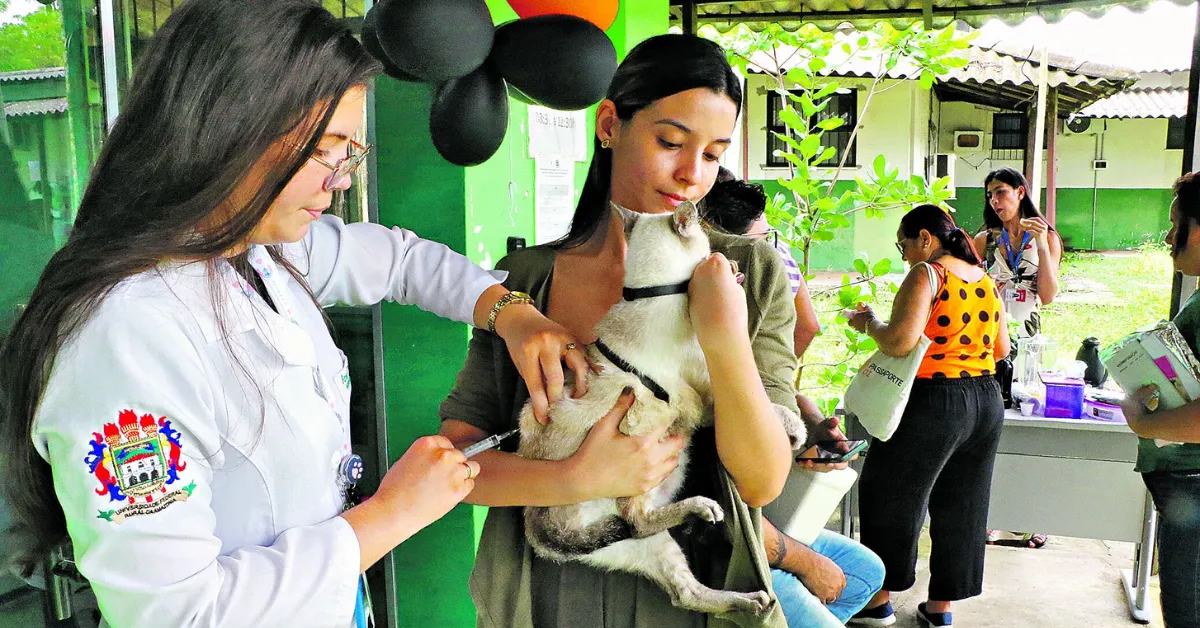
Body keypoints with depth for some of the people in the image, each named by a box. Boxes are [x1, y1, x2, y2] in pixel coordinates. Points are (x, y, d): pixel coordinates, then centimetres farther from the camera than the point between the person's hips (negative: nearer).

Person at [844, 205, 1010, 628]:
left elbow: (900, 342, -23)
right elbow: (1000, 349, 16)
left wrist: (867, 323, -6)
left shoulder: (926, 275, -13)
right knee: (959, 505, 16)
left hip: (934, 402, -7)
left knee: (891, 497, 9)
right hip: (986, 401, 8)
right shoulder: (985, 279, 10)